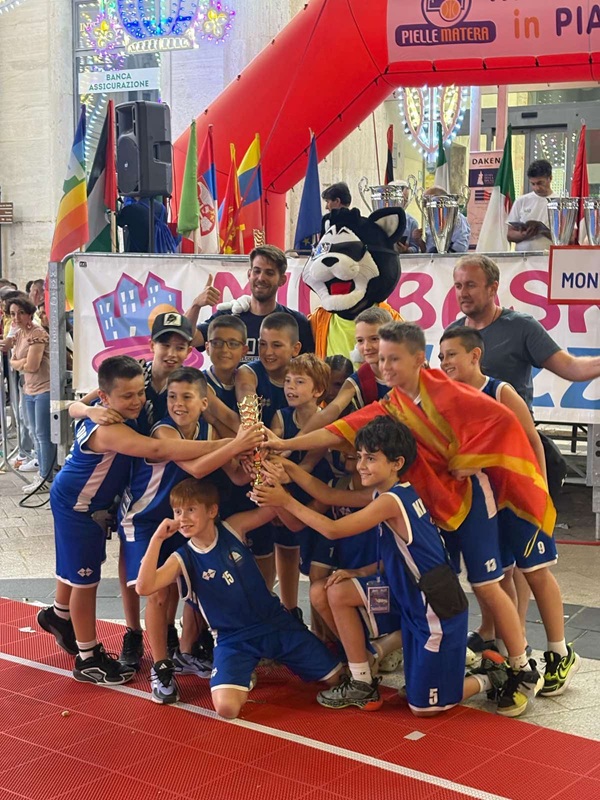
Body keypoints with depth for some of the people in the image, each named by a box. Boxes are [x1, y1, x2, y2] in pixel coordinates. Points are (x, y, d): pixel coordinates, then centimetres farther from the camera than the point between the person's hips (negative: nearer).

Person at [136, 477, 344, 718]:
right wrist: (157, 538, -30)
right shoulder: (183, 559, -10)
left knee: (336, 677, 6)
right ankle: (244, 677, 9)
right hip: (233, 638, -2)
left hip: (276, 622, 2)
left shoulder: (233, 528, -6)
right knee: (226, 708, -27)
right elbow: (144, 587, -26)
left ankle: (274, 657, 29)